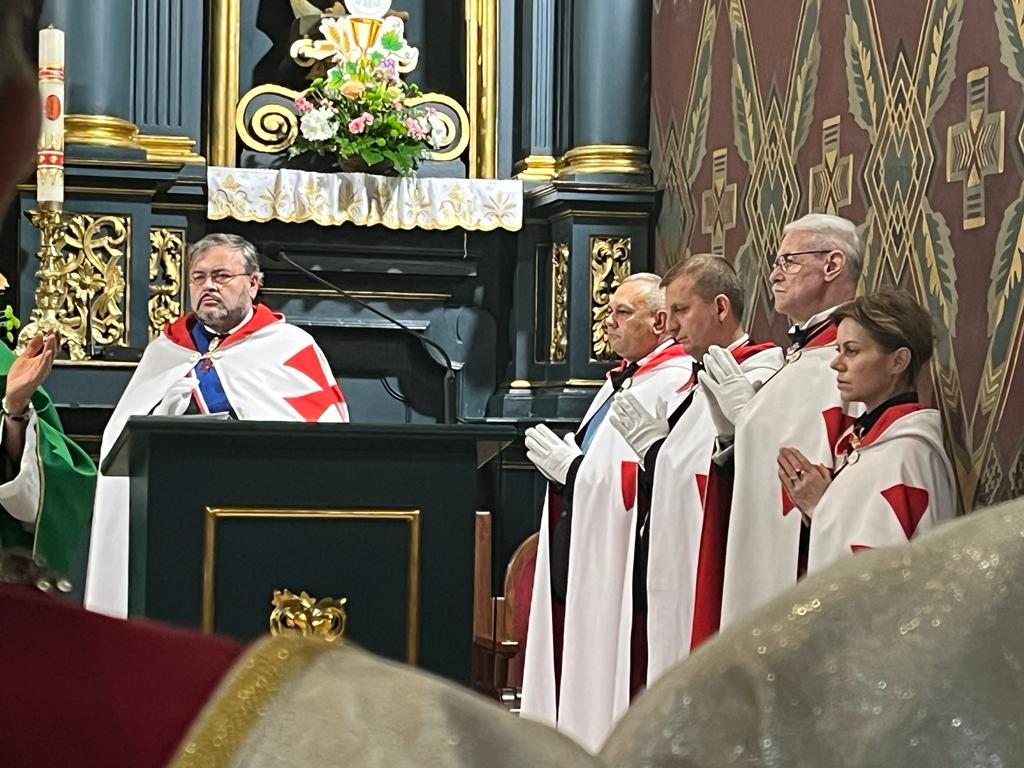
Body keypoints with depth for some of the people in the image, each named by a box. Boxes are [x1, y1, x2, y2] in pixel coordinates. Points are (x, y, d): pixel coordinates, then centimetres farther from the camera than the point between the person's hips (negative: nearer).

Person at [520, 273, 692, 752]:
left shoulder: (673, 384, -15)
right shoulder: (622, 380, 18)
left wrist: (572, 467, -15)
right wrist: (561, 457, 8)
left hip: (617, 559, -10)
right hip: (579, 550, 10)